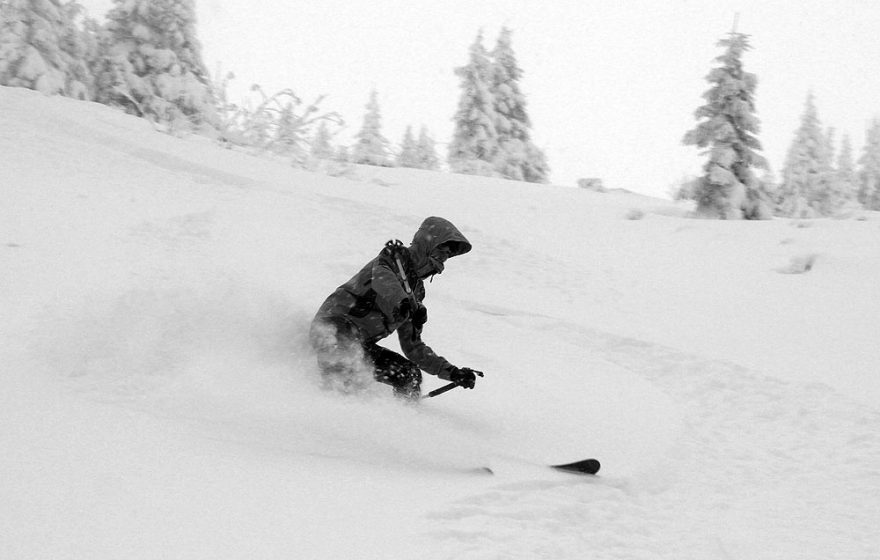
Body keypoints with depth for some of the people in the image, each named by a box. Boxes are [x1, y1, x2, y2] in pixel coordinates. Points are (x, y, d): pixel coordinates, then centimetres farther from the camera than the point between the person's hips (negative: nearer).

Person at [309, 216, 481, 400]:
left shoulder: (415, 289, 22)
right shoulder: (395, 257, 0)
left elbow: (412, 346, 23)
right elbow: (382, 276, -27)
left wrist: (453, 373, 16)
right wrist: (400, 301, -49)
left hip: (361, 345, 8)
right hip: (334, 324, -8)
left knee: (410, 374, -1)